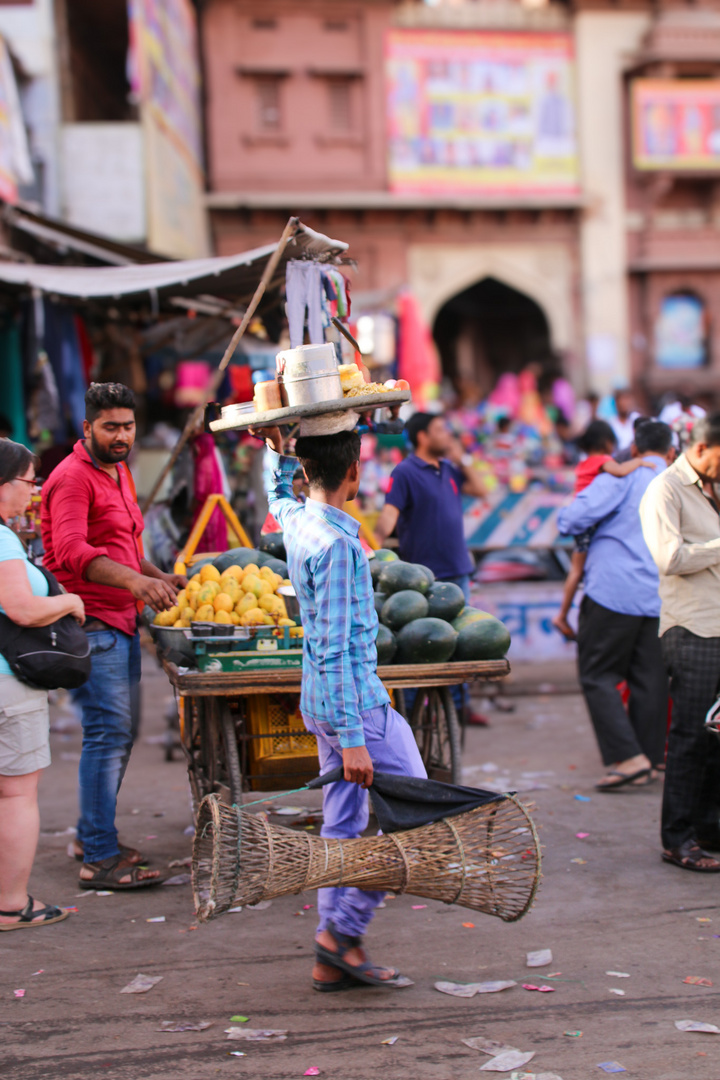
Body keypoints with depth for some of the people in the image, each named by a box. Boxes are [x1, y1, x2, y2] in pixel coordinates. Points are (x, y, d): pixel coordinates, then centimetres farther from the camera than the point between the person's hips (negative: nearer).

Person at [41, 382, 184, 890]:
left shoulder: (120, 473, 18)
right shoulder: (72, 477, -13)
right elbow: (72, 553, -28)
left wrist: (160, 578, 18)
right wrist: (135, 580, -39)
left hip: (122, 622, 10)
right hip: (92, 625, -10)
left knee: (121, 733, 15)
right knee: (108, 734, -11)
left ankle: (93, 835, 27)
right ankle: (99, 859, -6)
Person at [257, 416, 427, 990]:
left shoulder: (297, 520, 6)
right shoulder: (336, 542, -20)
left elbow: (279, 491, 36)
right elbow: (334, 649, -23)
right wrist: (352, 739, -22)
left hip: (323, 699, 9)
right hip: (355, 698, -9)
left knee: (343, 825, 11)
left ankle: (334, 958, 14)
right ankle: (344, 929, 1)